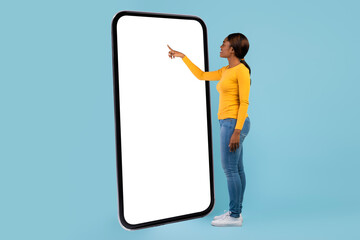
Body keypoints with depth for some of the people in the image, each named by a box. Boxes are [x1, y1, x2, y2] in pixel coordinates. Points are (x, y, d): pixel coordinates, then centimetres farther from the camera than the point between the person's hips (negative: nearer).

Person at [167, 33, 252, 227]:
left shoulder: (242, 70, -12)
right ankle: (236, 212, 20)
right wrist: (182, 57, 26)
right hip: (229, 123, 9)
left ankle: (234, 216, 3)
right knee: (236, 169, 12)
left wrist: (237, 131, -21)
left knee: (230, 169, -6)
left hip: (234, 123, -9)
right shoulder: (226, 71, 15)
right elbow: (201, 75, 26)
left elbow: (244, 102, -17)